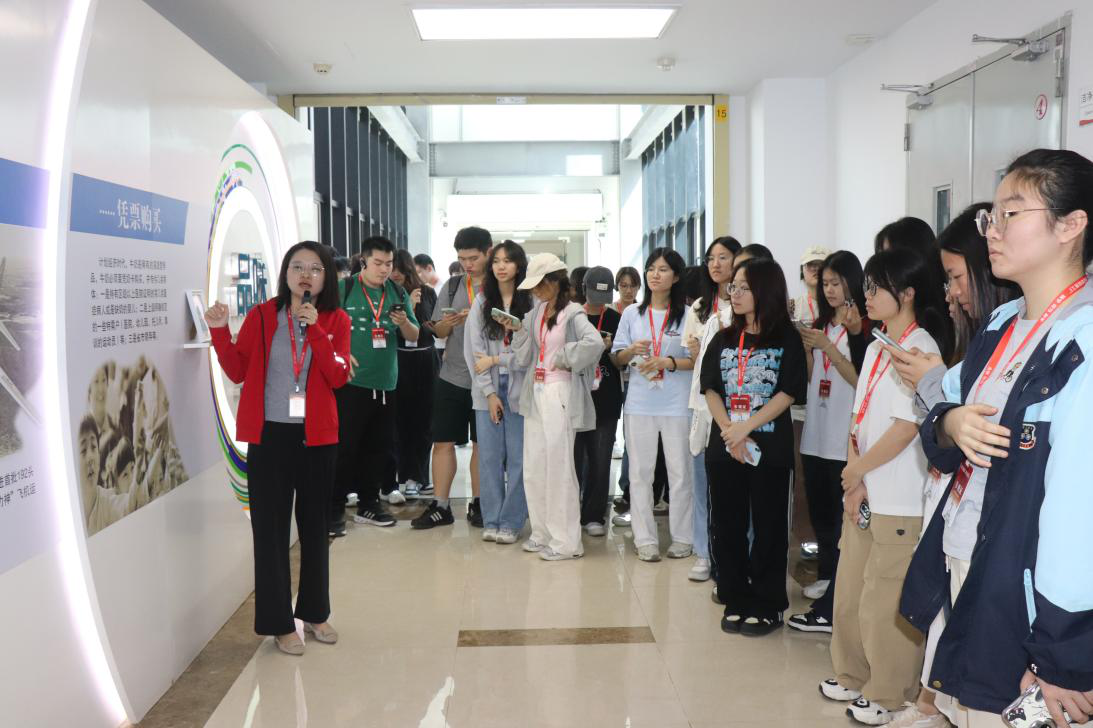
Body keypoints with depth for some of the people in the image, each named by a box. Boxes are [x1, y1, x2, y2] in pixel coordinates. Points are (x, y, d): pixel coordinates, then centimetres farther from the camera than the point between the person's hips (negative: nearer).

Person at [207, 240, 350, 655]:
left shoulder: (336, 320, 1)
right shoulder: (262, 316, 0)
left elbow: (338, 377, -11)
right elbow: (237, 371, -2)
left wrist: (315, 330, -19)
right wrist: (220, 331, -15)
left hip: (317, 437, 2)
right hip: (269, 435, -1)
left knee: (314, 526, 14)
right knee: (271, 529, 1)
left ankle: (314, 613, 29)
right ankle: (279, 623, 13)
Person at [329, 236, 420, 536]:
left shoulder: (398, 293, 10)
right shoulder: (344, 289, -2)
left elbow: (414, 337, 12)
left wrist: (404, 323, -9)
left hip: (386, 384, 5)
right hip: (351, 382, -5)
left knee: (379, 446, 11)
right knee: (345, 446, -2)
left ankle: (368, 504, 24)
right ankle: (335, 509, 6)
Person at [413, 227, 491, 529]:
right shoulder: (452, 286, 7)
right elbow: (439, 332, 11)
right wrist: (448, 323, -11)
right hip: (451, 377, 3)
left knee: (481, 443, 9)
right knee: (443, 442, 3)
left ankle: (477, 504, 20)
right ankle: (440, 506, 11)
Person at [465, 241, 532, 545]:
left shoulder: (531, 303, -4)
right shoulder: (482, 303, 7)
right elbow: (473, 350, 3)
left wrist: (496, 360, -9)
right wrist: (489, 392, -3)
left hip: (520, 390, -3)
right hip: (488, 390, 3)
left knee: (518, 458, 1)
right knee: (490, 457, 6)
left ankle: (511, 522, 11)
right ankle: (491, 521, 16)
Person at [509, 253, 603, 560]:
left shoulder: (572, 313, -9)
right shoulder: (535, 312, 11)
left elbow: (595, 343, -27)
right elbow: (525, 358, 11)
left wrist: (564, 359, -15)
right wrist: (518, 330, -3)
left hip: (560, 394, -7)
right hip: (536, 393, 7)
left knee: (558, 466, -4)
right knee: (533, 468, 11)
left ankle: (566, 541, 6)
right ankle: (543, 533, 24)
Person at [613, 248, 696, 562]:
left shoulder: (687, 315, 0)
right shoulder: (632, 314, 8)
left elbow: (697, 360, -1)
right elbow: (617, 358, 10)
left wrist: (668, 362, -17)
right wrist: (632, 350, -11)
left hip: (677, 404, -2)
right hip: (640, 403, 2)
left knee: (680, 471, 3)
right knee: (640, 472, 5)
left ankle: (683, 538, 16)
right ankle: (645, 539, 14)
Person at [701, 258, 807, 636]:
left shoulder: (787, 340, -1)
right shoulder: (723, 340, 10)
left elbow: (787, 393, -9)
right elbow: (711, 390, 2)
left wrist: (744, 428, -17)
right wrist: (730, 433, -13)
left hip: (770, 448, -4)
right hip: (724, 448, 4)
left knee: (769, 529, 3)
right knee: (726, 527, 7)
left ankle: (766, 606, 15)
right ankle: (736, 601, 19)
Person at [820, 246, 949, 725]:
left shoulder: (920, 348, -13)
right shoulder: (877, 348, 13)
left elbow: (907, 426, -18)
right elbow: (859, 418, 11)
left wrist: (858, 470, -8)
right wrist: (852, 478, -1)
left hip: (900, 501, -8)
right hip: (863, 494, 8)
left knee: (887, 603, 2)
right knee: (850, 591, 16)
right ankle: (853, 676, 32)